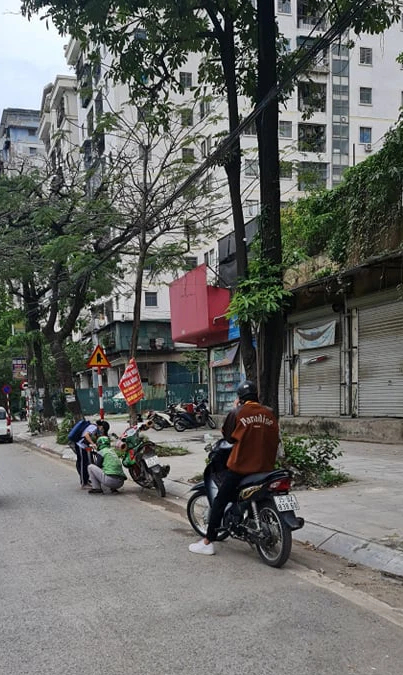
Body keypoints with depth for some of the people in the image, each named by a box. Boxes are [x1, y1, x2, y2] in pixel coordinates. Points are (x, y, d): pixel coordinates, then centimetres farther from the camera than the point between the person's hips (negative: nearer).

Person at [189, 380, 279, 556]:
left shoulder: (237, 413, -7)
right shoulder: (270, 413, 4)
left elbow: (228, 436, 6)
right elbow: (274, 438, 12)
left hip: (240, 466, -4)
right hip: (265, 467, 4)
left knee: (219, 502, 4)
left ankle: (208, 542, 4)